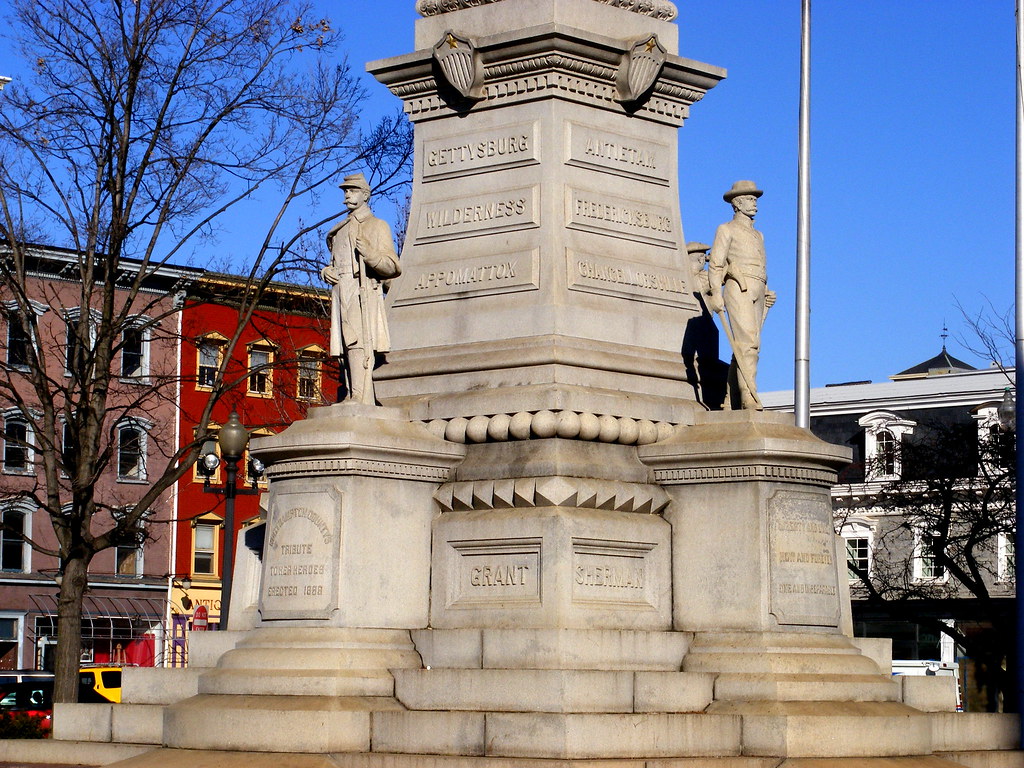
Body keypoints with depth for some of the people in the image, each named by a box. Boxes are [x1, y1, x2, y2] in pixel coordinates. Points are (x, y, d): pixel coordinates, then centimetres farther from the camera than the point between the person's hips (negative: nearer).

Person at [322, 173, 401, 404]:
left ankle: (362, 400, -27)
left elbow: (392, 267, -2)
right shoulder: (339, 230, 27)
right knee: (344, 350, 1)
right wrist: (326, 272, 10)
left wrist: (370, 254, -20)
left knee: (359, 345, -19)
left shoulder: (377, 226, 7)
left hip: (362, 292, -7)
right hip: (340, 293, 7)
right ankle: (351, 398, -1)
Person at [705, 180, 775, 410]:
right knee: (747, 342, -20)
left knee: (748, 347, 2)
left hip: (756, 294, 7)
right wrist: (716, 294, -14)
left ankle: (732, 400, 2)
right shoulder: (726, 230, 7)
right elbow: (715, 264, -2)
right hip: (738, 289, -7)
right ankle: (749, 397, -28)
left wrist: (766, 293, 13)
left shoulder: (758, 235, 27)